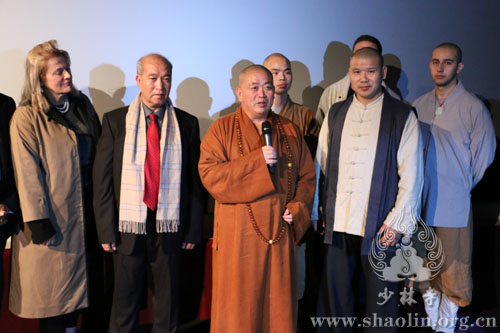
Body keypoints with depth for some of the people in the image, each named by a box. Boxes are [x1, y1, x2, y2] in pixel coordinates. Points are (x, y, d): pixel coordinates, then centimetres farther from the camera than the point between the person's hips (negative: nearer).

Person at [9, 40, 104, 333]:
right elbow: (28, 174, -13)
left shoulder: (82, 105, 8)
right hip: (53, 220, -5)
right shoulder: (27, 117, -11)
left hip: (86, 211, 6)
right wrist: (38, 222, -15)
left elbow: (98, 154, 12)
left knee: (77, 283, 15)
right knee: (53, 292, 6)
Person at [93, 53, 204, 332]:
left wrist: (193, 229, 1)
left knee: (168, 300, 13)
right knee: (125, 301, 11)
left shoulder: (187, 123, 3)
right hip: (129, 227, 0)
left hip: (170, 227, 1)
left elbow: (196, 180, 3)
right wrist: (107, 230, -4)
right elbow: (102, 179, 0)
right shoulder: (115, 120, 1)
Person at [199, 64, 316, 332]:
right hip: (238, 235, -3)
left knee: (279, 305, 9)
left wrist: (297, 209, -4)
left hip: (280, 234, 3)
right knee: (238, 307, 3)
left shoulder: (290, 131, 11)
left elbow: (307, 176, 13)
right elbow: (209, 174, -11)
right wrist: (257, 160, -17)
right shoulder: (221, 129, 1)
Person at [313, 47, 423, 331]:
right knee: (337, 300, 12)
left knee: (379, 304, 7)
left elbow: (412, 173, -3)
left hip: (380, 228, -3)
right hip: (338, 225, 3)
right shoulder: (335, 113, 11)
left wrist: (398, 221, -9)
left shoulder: (403, 115, 1)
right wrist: (316, 211, 8)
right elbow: (320, 166, 12)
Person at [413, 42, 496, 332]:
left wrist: (462, 186, 3)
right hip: (421, 200, 4)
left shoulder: (473, 107, -6)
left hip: (454, 203, -4)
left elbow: (484, 153, -1)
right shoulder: (419, 106, 7)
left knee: (453, 270, 3)